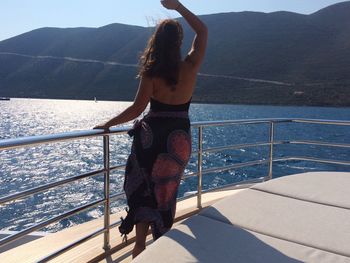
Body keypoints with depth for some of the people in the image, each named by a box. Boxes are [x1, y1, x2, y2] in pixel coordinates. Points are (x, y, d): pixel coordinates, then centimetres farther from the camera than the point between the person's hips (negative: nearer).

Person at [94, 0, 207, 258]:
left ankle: (140, 245, 18)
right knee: (167, 189, 17)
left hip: (151, 135, -1)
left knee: (143, 188, 15)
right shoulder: (190, 67, -7)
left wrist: (107, 125, -1)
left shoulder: (151, 71, -10)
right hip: (179, 137, 2)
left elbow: (137, 108, -12)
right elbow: (203, 31, 6)